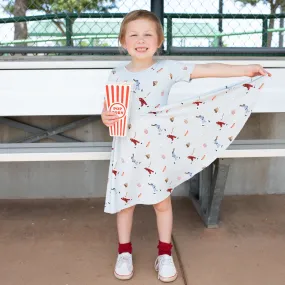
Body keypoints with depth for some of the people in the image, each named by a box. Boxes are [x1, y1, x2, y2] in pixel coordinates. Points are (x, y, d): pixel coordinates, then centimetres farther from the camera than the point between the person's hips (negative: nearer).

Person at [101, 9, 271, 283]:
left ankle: (164, 254, 32)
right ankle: (124, 253, 32)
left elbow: (207, 70, -9)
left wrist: (245, 69, -12)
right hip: (127, 151, 1)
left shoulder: (168, 68, -6)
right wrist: (106, 118, -22)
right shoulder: (116, 75, -2)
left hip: (158, 150, 0)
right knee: (124, 201, 12)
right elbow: (106, 111, 1)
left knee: (162, 202, 12)